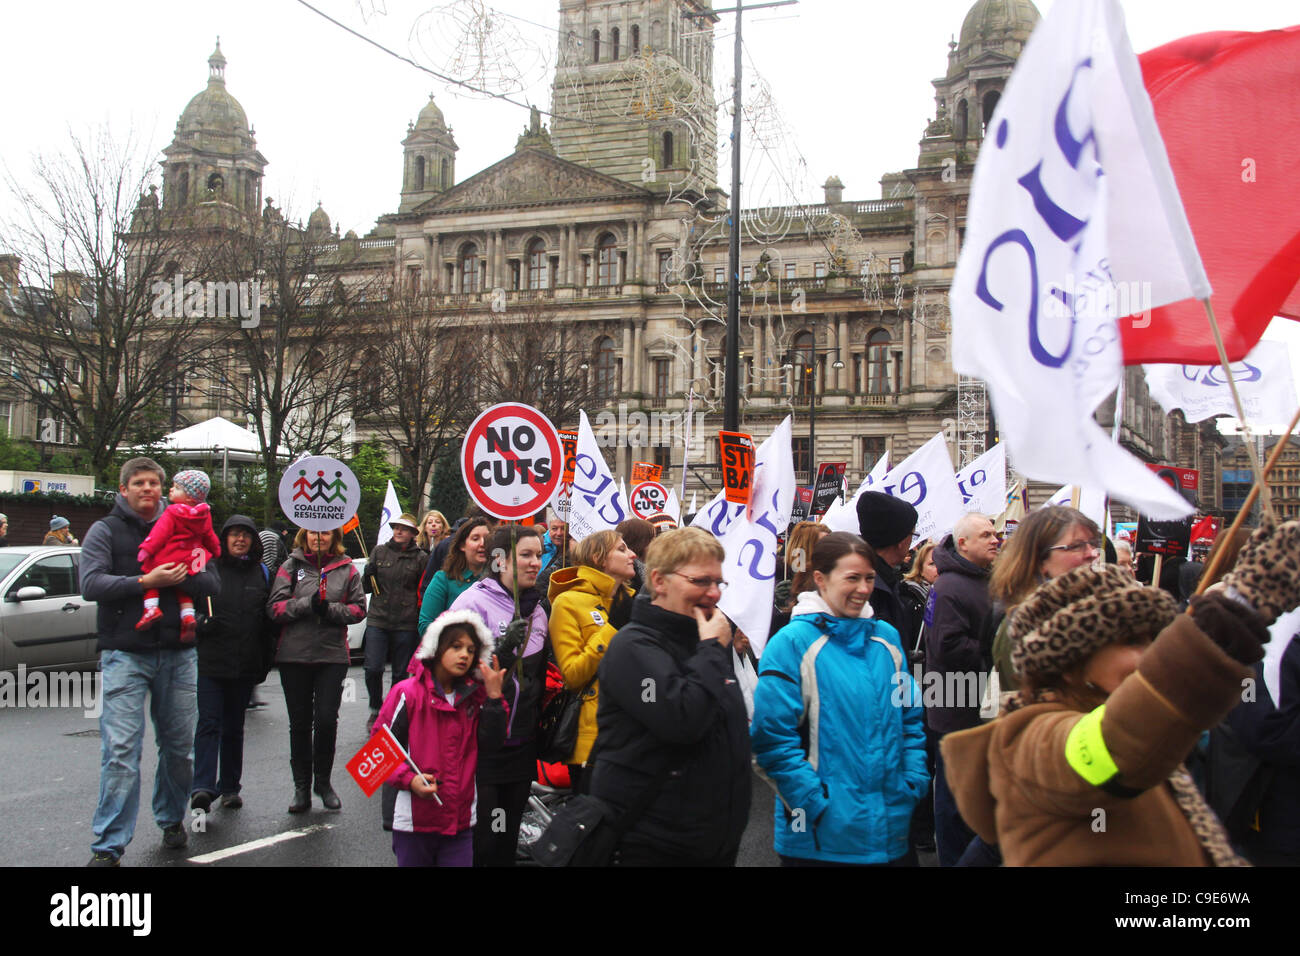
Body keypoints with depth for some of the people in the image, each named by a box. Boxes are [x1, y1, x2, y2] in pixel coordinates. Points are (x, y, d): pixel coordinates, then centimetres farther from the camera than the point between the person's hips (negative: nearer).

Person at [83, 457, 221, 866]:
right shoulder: (105, 530, 5)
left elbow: (212, 584, 7)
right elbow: (92, 584, -10)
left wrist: (180, 575, -12)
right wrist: (145, 581, -19)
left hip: (178, 654, 4)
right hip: (125, 654, -3)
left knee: (179, 745, 10)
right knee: (120, 750, -10)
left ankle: (171, 819, 30)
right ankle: (108, 845, -6)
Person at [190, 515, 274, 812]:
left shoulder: (261, 573, 12)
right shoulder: (208, 569, 3)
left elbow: (268, 620, 13)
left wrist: (266, 661, 8)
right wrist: (202, 623, -16)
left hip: (245, 665, 3)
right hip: (210, 662, -3)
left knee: (234, 727, 10)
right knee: (209, 723, -11)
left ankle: (229, 787, 19)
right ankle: (202, 787, -18)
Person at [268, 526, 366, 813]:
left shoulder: (346, 569, 7)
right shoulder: (291, 566, 5)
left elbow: (359, 609, 4)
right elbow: (275, 607, -2)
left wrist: (330, 609, -13)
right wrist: (307, 603, -17)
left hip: (332, 655, 0)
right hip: (294, 655, 0)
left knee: (327, 720, -5)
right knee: (300, 722, 7)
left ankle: (323, 781, 15)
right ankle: (302, 786, 18)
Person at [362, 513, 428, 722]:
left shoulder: (420, 558, 5)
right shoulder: (379, 551, 10)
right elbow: (366, 588, 15)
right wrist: (368, 575, -7)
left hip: (406, 624, -1)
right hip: (378, 620, 1)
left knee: (401, 673, 3)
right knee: (373, 669, -8)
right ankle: (376, 709, 13)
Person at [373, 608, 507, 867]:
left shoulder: (475, 696, 8)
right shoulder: (407, 693, -7)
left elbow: (489, 744, -1)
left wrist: (494, 696, -8)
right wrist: (408, 779, -19)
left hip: (461, 821, 4)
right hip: (415, 819, -3)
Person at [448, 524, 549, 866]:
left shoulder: (536, 610, 11)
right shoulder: (473, 602, -11)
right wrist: (500, 650, -28)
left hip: (521, 744, 6)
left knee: (507, 840, 13)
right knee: (479, 840, -3)